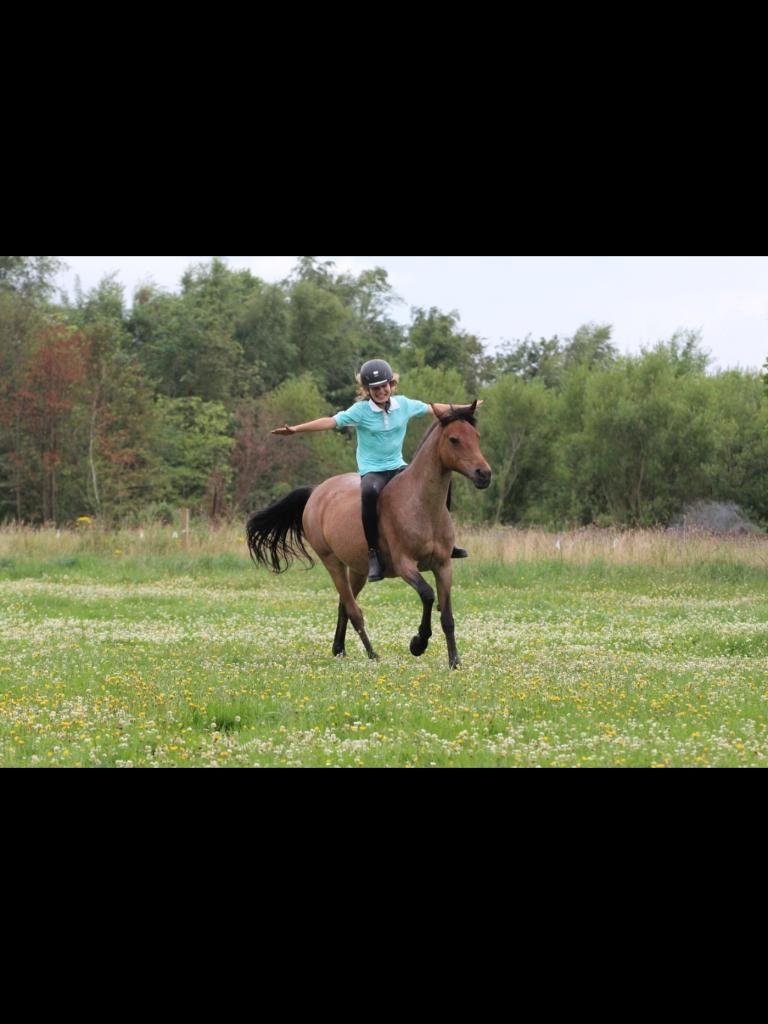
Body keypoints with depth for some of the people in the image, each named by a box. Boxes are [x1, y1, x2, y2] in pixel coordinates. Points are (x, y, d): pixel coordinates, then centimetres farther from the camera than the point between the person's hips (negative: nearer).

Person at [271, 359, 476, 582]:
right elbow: (331, 422, -18)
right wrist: (296, 429, -29)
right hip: (372, 470, -5)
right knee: (370, 492, -40)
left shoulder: (404, 405, 3)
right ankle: (372, 551, -32)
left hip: (398, 467, 5)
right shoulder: (361, 411, -9)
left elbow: (433, 409, 16)